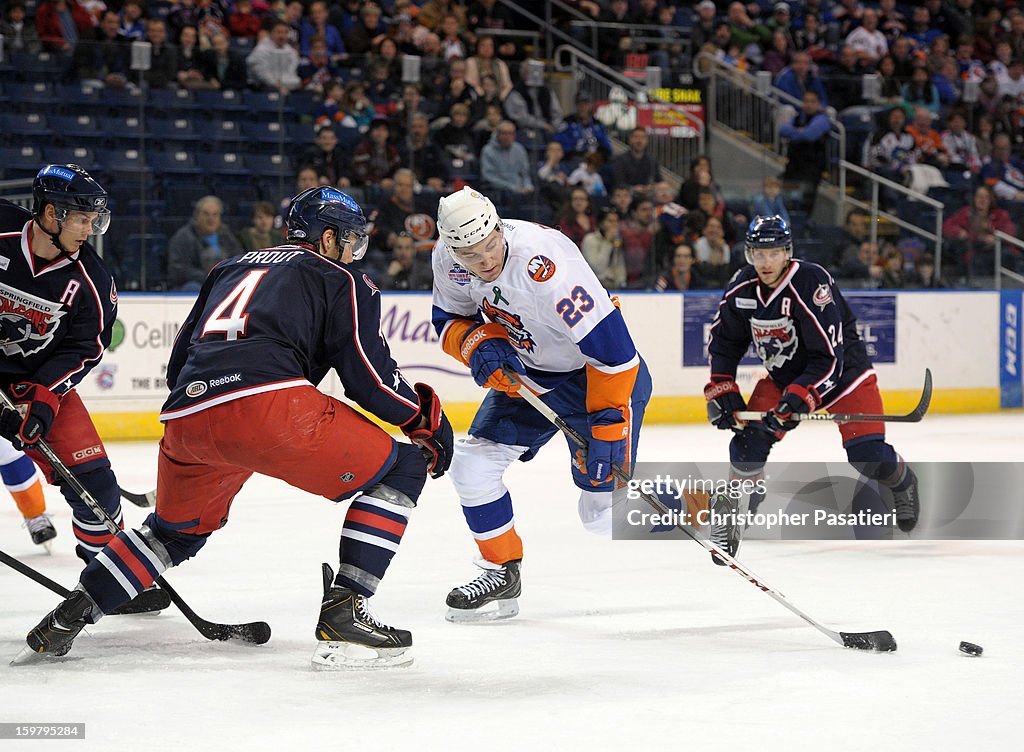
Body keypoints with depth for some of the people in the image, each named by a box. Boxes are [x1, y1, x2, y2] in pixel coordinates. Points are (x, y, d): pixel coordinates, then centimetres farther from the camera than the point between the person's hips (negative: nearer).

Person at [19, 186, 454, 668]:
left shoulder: (231, 269, 35)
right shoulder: (341, 280, 17)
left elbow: (178, 362, 34)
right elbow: (368, 373, 5)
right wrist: (424, 417, 19)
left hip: (185, 415, 7)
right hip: (267, 402, -7)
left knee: (177, 529, 33)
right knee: (399, 472, 6)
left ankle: (68, 616, 26)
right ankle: (343, 612, -7)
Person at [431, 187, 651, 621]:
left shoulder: (546, 264, -36)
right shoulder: (449, 260, -14)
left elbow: (611, 347, -32)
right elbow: (449, 319, 5)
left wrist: (608, 423, -28)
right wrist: (478, 344, -18)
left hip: (600, 374, -7)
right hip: (525, 374, 7)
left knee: (605, 512, -8)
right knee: (472, 463, -3)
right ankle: (502, 573, 14)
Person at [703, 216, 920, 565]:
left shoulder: (812, 284, -31)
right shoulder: (741, 289, -12)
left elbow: (829, 357, -32)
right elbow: (723, 341, 5)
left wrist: (798, 399, -40)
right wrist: (721, 390, -4)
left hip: (843, 369, -4)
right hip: (783, 374, 5)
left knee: (869, 456, -13)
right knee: (751, 437, -14)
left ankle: (902, 483, 21)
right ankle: (728, 509, 6)